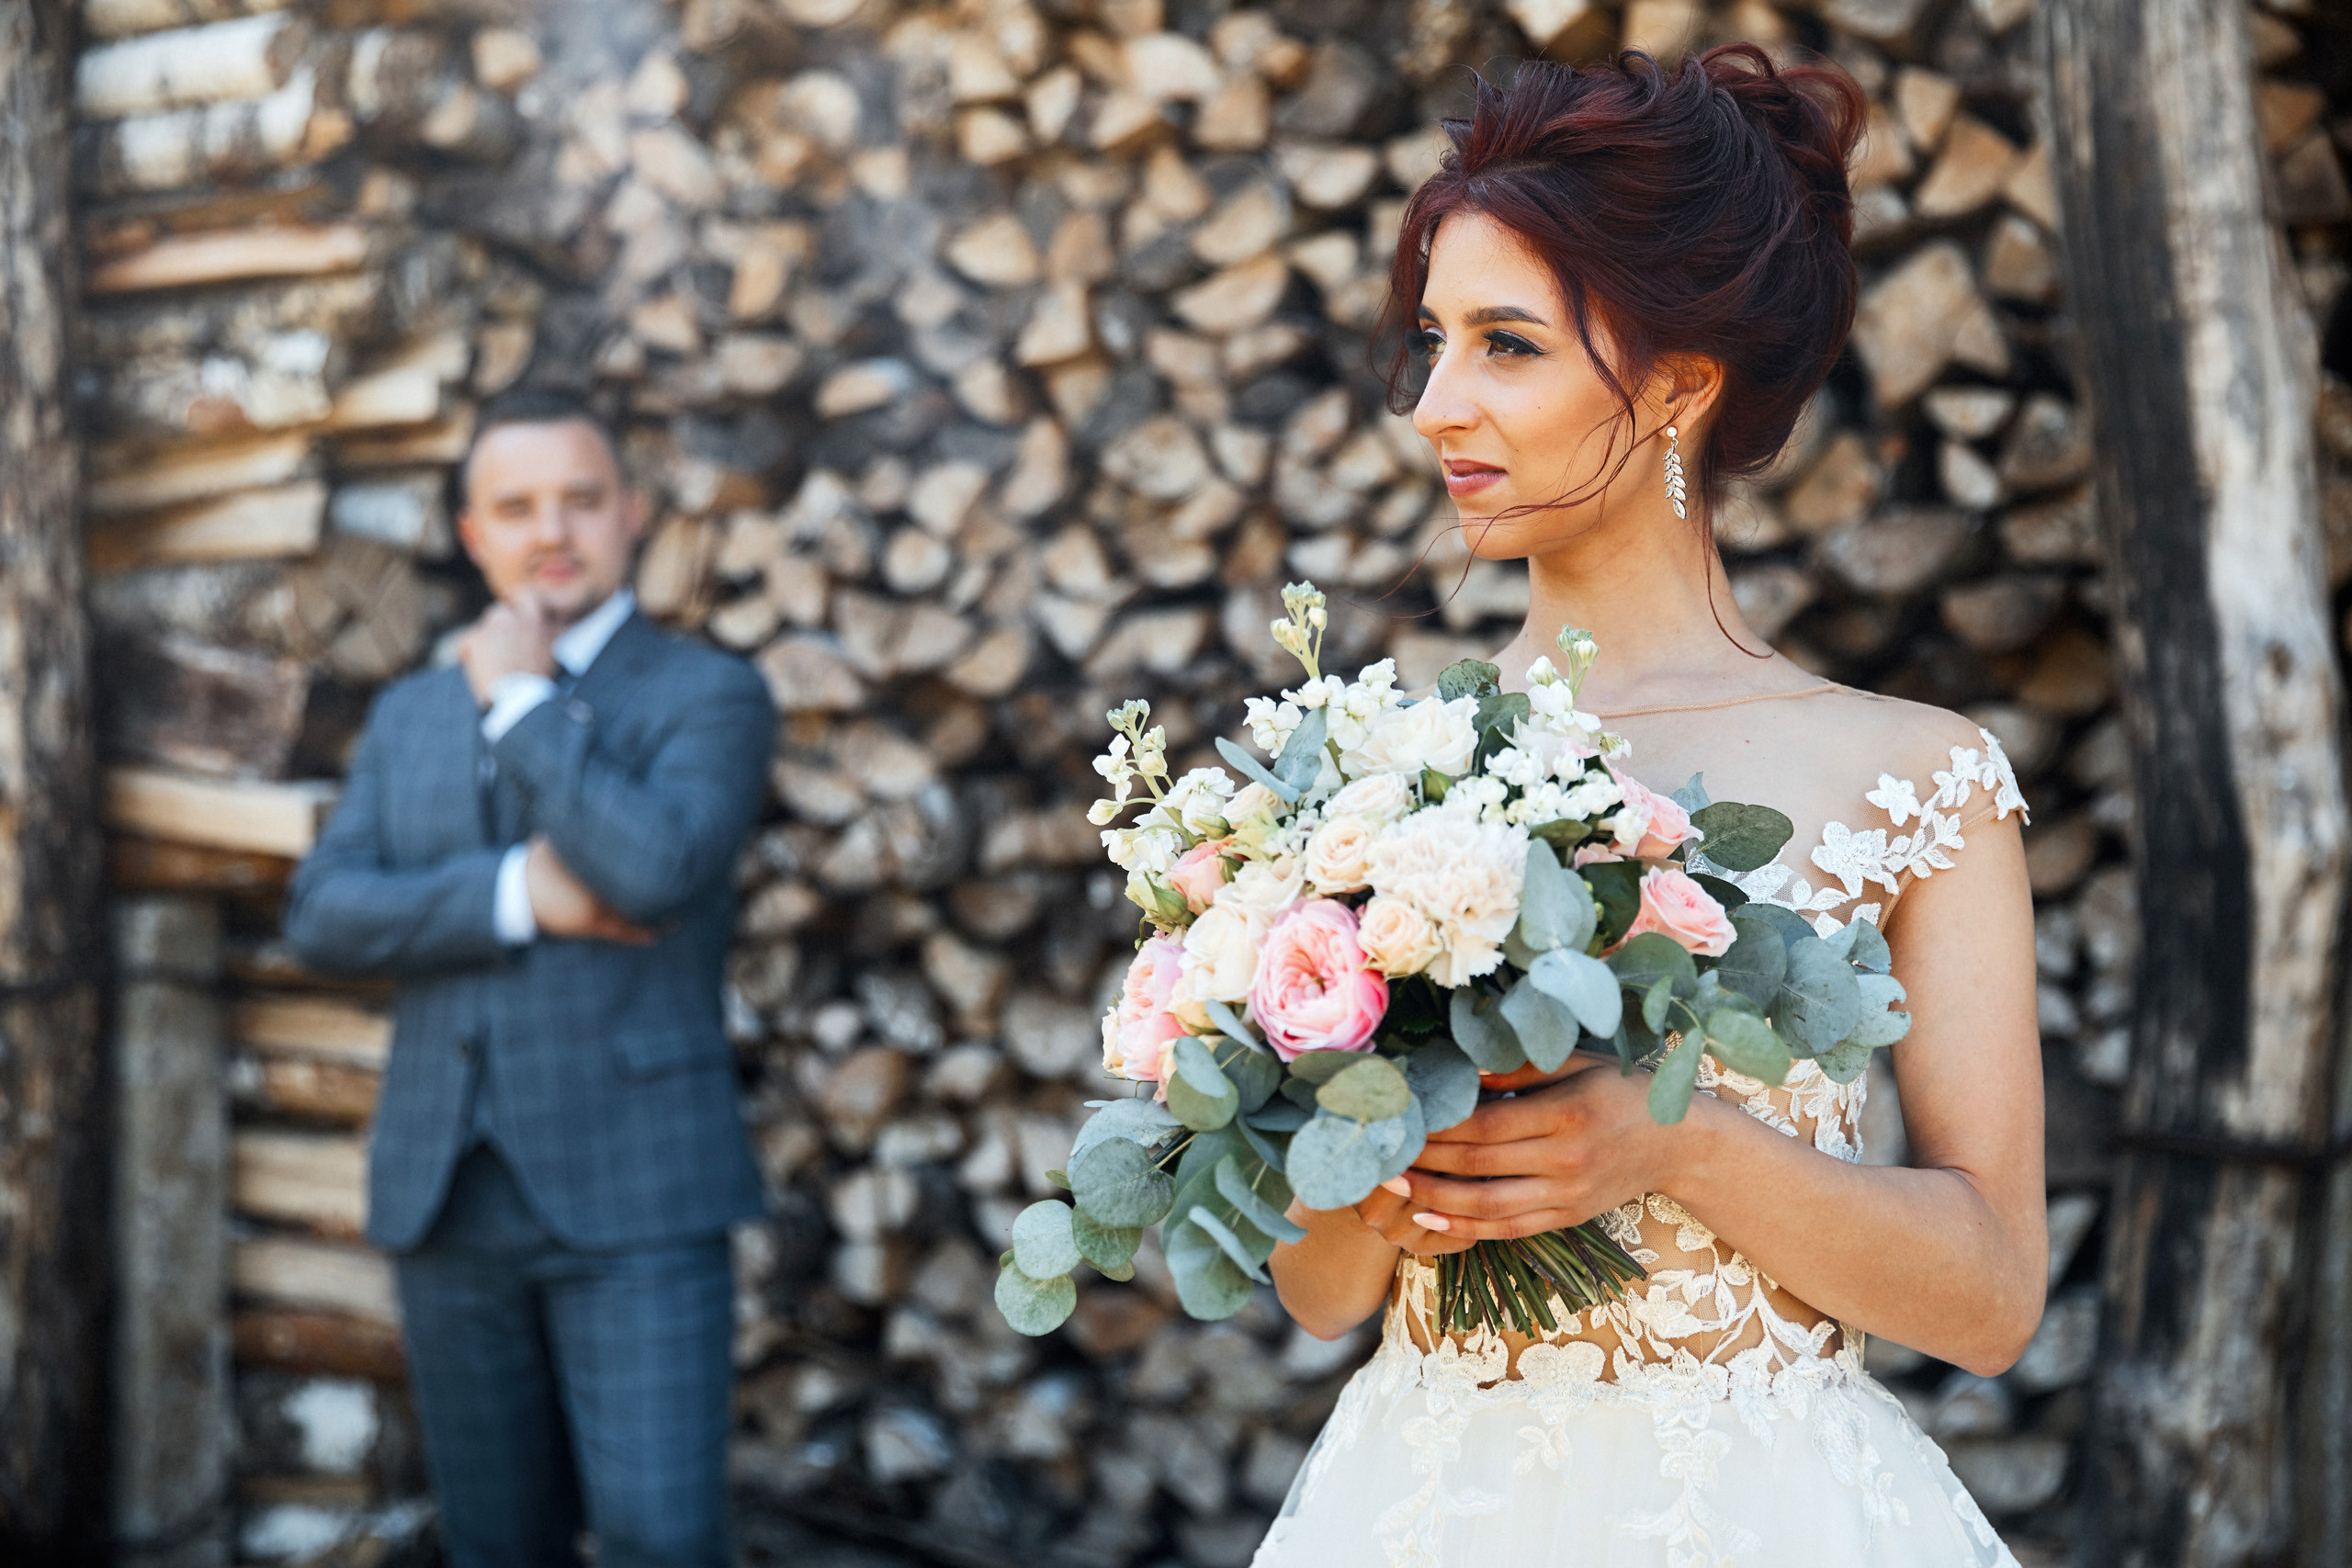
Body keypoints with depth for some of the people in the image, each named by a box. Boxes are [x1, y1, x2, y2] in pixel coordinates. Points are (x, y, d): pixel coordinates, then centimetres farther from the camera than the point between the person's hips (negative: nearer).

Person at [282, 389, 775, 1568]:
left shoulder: (710, 697, -1)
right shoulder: (410, 715, 14)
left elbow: (656, 872, -20)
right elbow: (322, 919, 2)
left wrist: (524, 698, -9)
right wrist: (514, 894, -14)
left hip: (635, 1195, -4)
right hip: (448, 1195, 5)